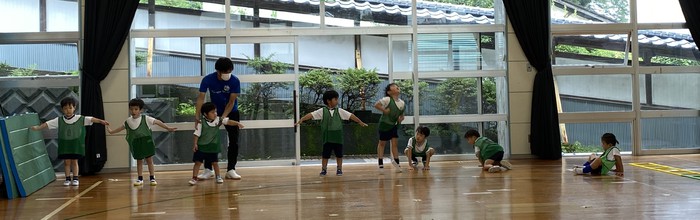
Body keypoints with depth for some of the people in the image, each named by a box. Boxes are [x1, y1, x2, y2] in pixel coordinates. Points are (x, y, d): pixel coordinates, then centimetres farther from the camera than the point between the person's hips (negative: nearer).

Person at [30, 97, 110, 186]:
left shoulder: (80, 119, -6)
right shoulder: (59, 120, -1)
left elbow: (91, 119, -14)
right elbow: (47, 124, 0)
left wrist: (101, 121, -25)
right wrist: (37, 127, -7)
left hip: (76, 145, -1)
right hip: (64, 145, 1)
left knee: (74, 161, 4)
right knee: (66, 162, 6)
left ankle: (75, 179, 10)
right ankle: (67, 179, 12)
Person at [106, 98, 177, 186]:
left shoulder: (145, 119, -10)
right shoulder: (128, 121, 3)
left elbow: (157, 122, -13)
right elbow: (122, 127, 22)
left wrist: (168, 128, -19)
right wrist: (112, 131, 31)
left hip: (146, 142, -3)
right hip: (136, 144, 3)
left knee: (149, 160, 3)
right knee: (139, 161, 10)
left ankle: (152, 178, 10)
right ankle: (140, 179, 17)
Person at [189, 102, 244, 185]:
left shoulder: (218, 120, -4)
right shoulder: (202, 122, -13)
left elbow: (228, 121, -5)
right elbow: (197, 134, -10)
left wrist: (237, 123, -17)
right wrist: (195, 144, -12)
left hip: (213, 147, 3)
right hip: (201, 146, -3)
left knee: (215, 162, 10)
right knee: (198, 162, -1)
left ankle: (218, 177, 26)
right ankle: (194, 178, 6)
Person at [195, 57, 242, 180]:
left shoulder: (235, 81, -24)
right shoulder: (208, 80, -23)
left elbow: (231, 101, -22)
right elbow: (201, 98, -24)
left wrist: (223, 117, -31)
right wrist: (197, 116, -34)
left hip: (231, 113, 0)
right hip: (214, 112, 0)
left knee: (234, 141, -3)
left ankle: (231, 170, 3)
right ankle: (208, 170, 4)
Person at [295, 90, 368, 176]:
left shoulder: (339, 111, 3)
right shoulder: (322, 111, -2)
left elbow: (350, 116, 3)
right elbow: (311, 115, -8)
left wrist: (360, 122, 1)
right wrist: (301, 120, -17)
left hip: (338, 138, 1)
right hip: (327, 138, -1)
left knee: (339, 154, 7)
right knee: (325, 154, 4)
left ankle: (339, 169, 20)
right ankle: (324, 169, 16)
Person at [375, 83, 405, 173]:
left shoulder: (402, 103, 1)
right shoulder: (387, 100, -17)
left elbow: (401, 114, 14)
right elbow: (376, 105, -21)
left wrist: (401, 118, -6)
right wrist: (384, 110, -24)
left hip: (394, 125, 5)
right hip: (384, 124, -5)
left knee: (395, 143, 1)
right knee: (382, 143, 4)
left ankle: (396, 161, 12)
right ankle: (380, 163, 9)